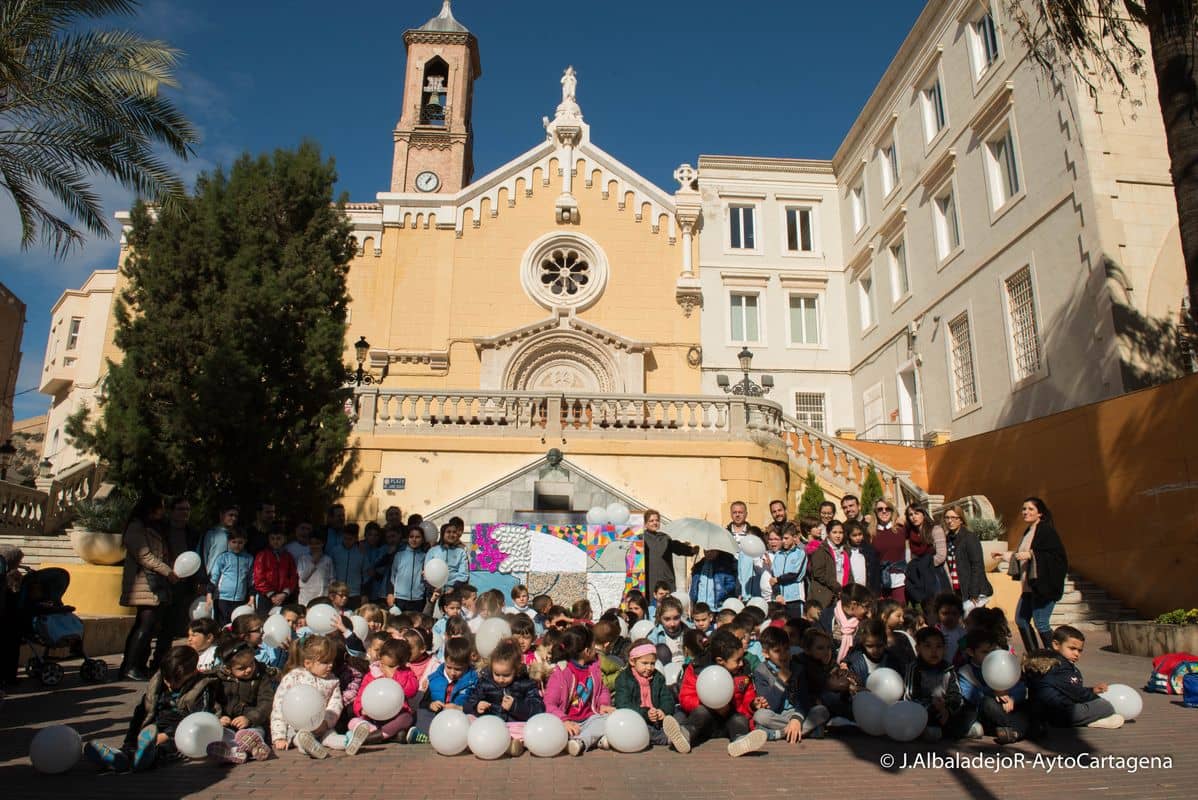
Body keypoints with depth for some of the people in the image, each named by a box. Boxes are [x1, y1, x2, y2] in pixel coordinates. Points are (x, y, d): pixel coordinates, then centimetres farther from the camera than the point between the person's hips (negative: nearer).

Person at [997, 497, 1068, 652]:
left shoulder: (1047, 530, -13)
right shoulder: (1028, 532, 15)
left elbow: (1058, 556, -21)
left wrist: (1031, 555, -24)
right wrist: (1005, 556, 22)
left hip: (1043, 586, -10)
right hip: (1029, 587, 10)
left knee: (1041, 624, -6)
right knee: (1021, 620, 14)